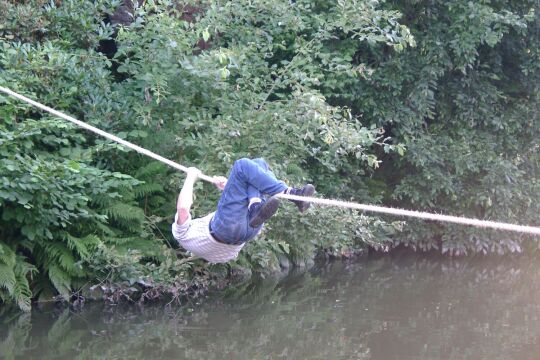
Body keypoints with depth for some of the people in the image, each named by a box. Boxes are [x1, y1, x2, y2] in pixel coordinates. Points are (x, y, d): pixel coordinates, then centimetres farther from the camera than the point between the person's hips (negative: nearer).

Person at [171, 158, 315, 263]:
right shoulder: (181, 231, 30)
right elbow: (182, 208, 6)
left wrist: (227, 187, 28)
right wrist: (191, 178, 17)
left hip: (248, 226, 6)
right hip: (227, 226, -6)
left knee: (259, 164, 3)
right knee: (242, 166, -13)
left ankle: (257, 209, -27)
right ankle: (293, 194, -30)